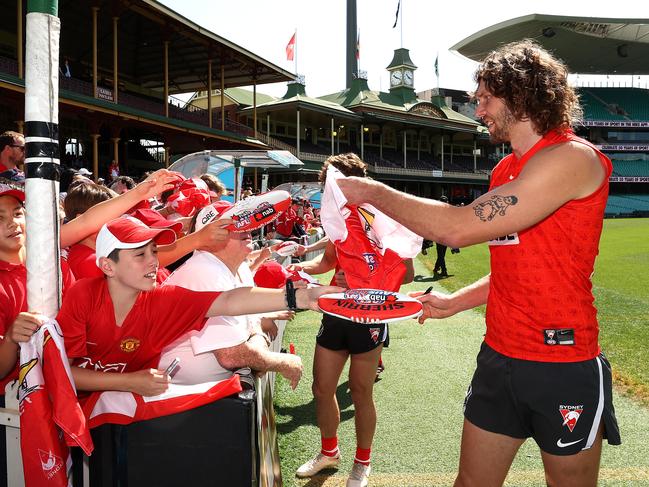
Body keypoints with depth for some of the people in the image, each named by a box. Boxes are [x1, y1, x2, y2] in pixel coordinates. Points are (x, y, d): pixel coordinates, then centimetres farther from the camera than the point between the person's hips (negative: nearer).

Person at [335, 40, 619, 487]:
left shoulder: (572, 158, -17)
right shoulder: (509, 170, 12)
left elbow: (460, 227, -25)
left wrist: (373, 192, -15)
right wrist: (455, 303, 9)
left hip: (564, 368, -7)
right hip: (499, 359, 8)